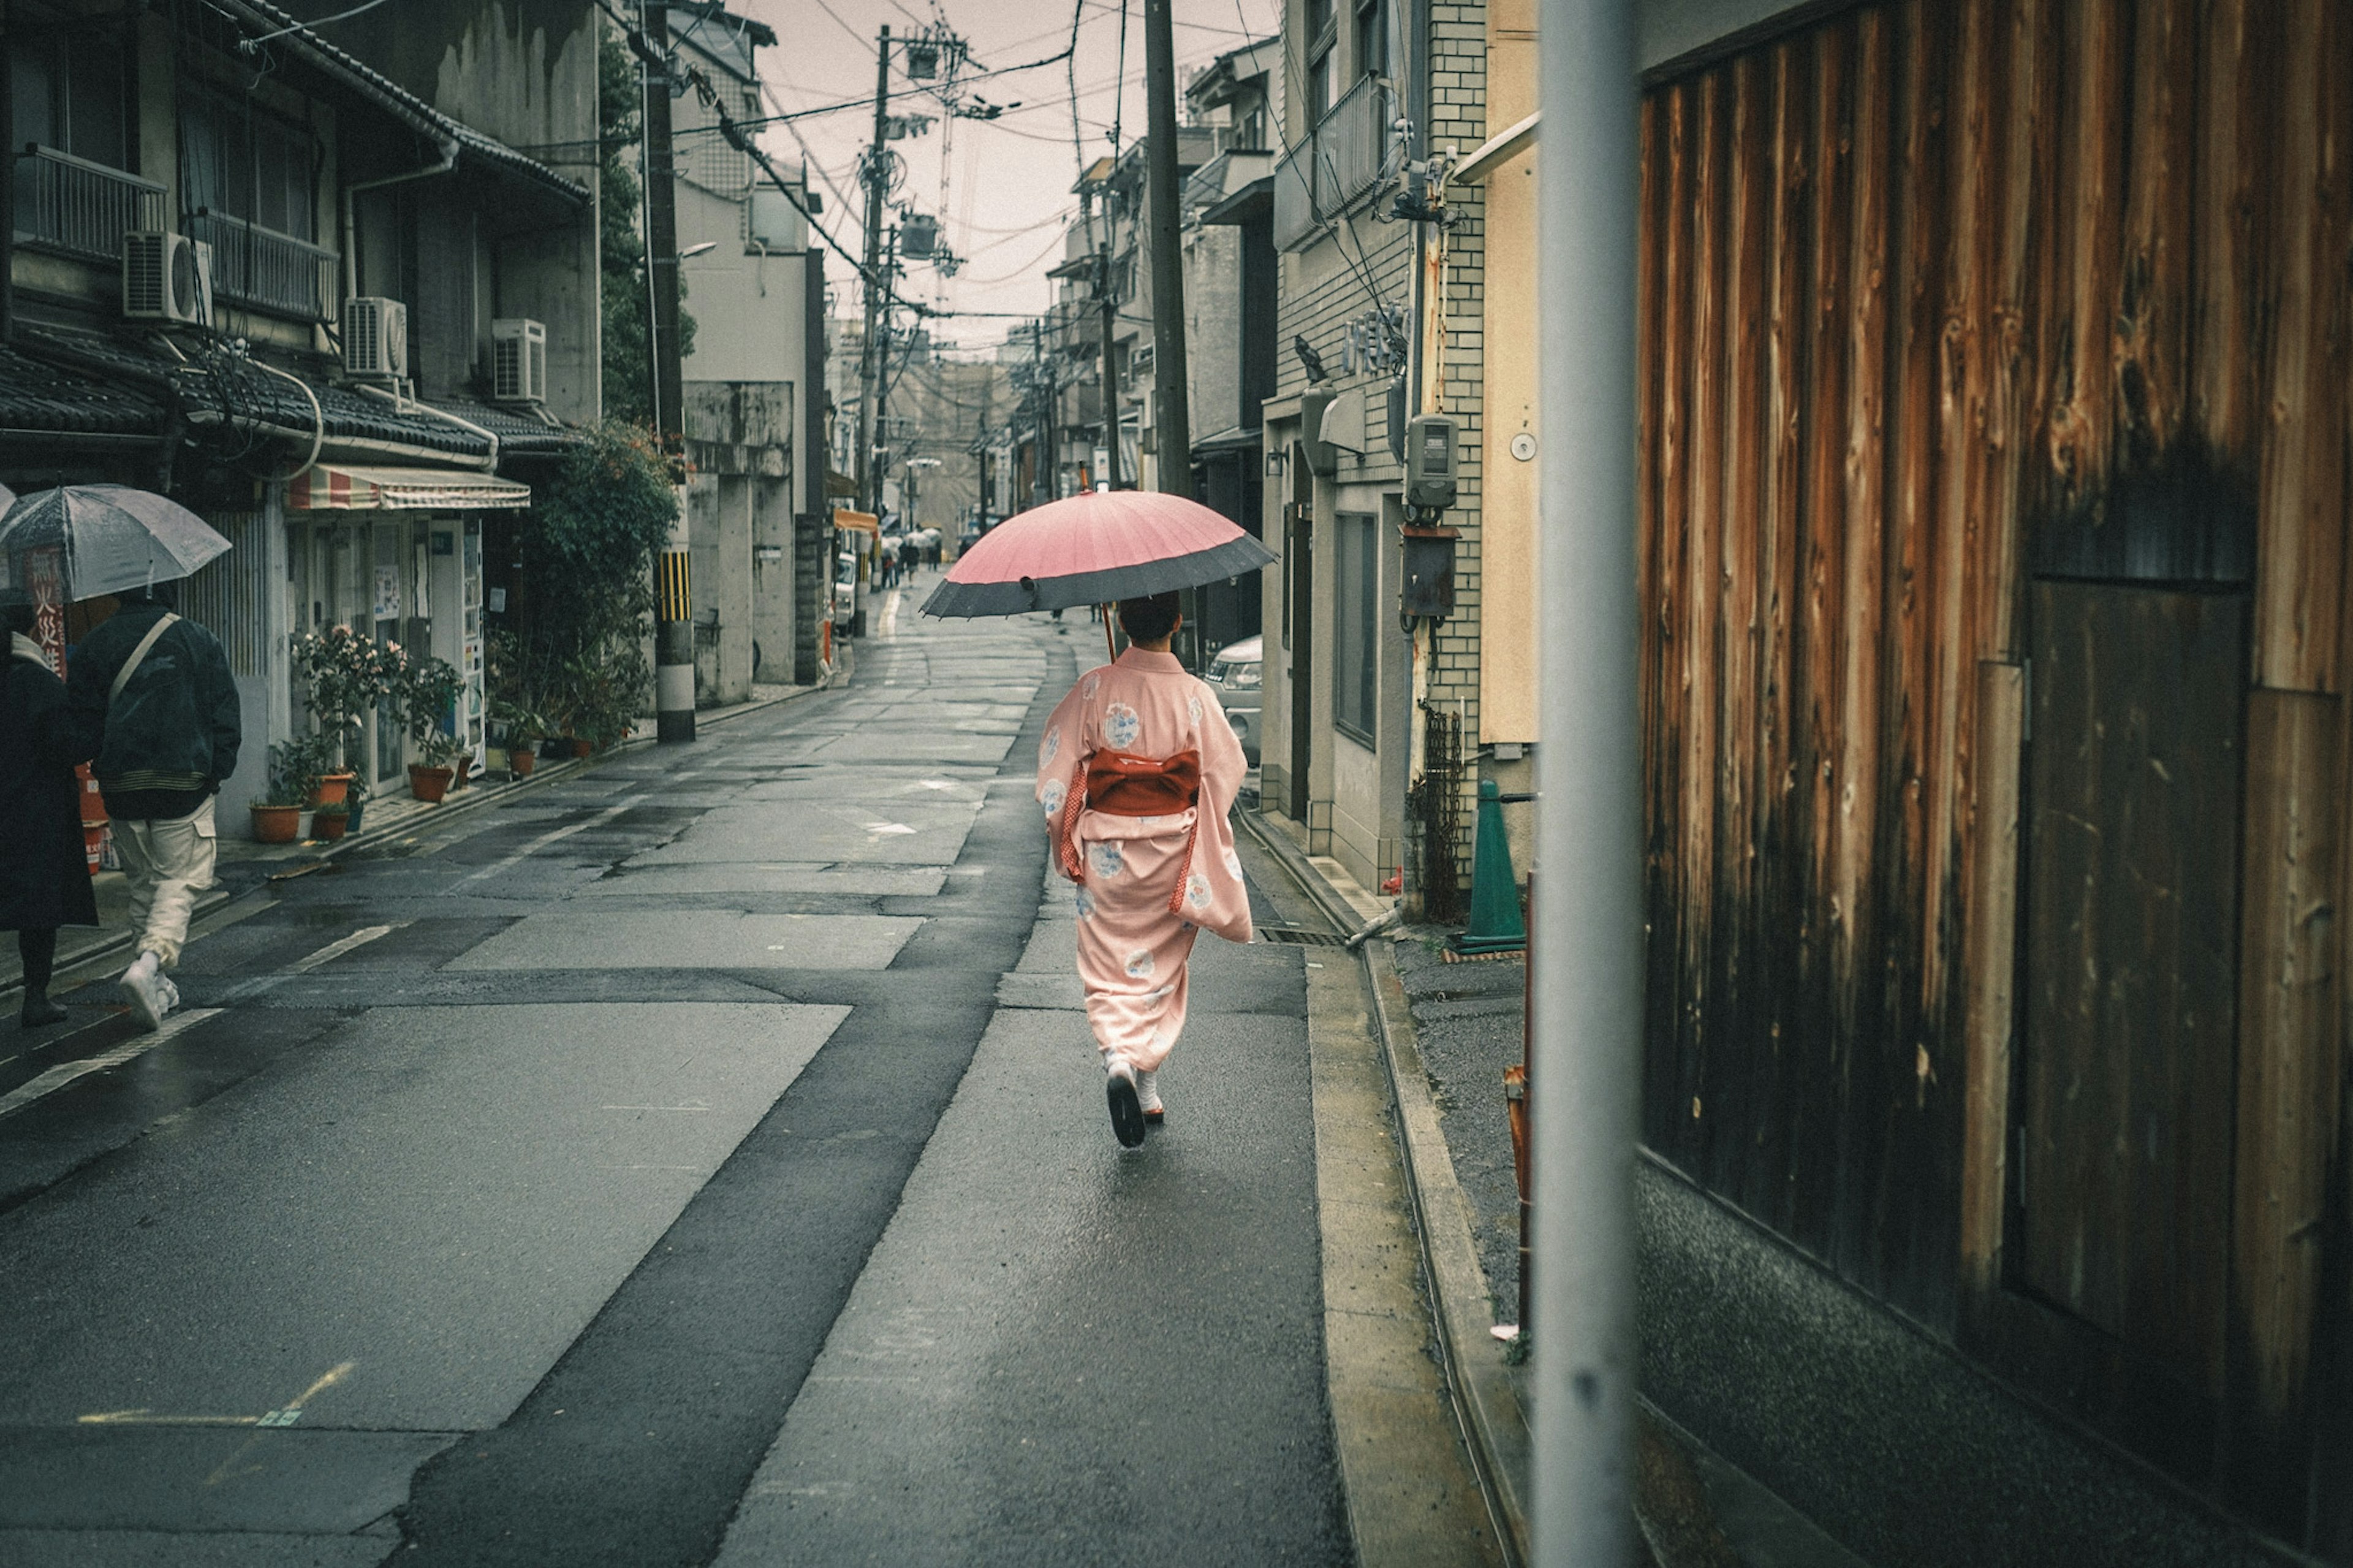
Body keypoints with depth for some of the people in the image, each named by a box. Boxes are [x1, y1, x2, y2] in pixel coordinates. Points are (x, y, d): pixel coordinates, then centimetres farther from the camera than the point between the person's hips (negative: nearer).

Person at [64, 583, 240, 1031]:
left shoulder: (95, 645, 3)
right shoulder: (197, 640, -2)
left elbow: (81, 720, 4)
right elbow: (224, 712, 0)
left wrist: (102, 763, 17)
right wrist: (217, 770, 8)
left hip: (121, 787, 3)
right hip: (184, 783, -3)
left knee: (143, 884, 14)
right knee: (181, 880, 1)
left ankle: (159, 988, 19)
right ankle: (151, 961, -23)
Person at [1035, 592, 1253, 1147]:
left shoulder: (1094, 690, -9)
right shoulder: (1195, 696, -8)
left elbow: (1058, 763, -8)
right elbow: (1225, 772, -4)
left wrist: (1061, 835, 2)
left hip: (1106, 850, -1)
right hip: (1172, 848, 1)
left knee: (1109, 971, 7)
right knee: (1161, 969, 16)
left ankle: (1118, 1060, -18)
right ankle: (1148, 1087, 20)